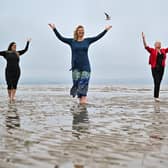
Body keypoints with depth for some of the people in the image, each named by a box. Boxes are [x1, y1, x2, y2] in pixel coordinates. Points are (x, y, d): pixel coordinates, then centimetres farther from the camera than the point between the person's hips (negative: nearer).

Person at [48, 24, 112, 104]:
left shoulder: (87, 41, 11)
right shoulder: (72, 41, 7)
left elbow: (98, 37, 10)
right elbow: (61, 38, 2)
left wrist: (106, 30, 7)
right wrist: (54, 29, -6)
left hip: (85, 66, 0)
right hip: (76, 67, 0)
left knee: (84, 82, -11)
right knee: (77, 83, -4)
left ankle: (83, 99, -18)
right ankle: (80, 99, 0)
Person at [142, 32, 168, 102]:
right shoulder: (152, 50, 0)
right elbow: (146, 46, -11)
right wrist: (143, 38, -22)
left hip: (161, 68, 5)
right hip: (155, 68, -5)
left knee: (159, 83, 7)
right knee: (156, 82, -12)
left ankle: (156, 96, 16)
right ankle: (156, 97, -9)